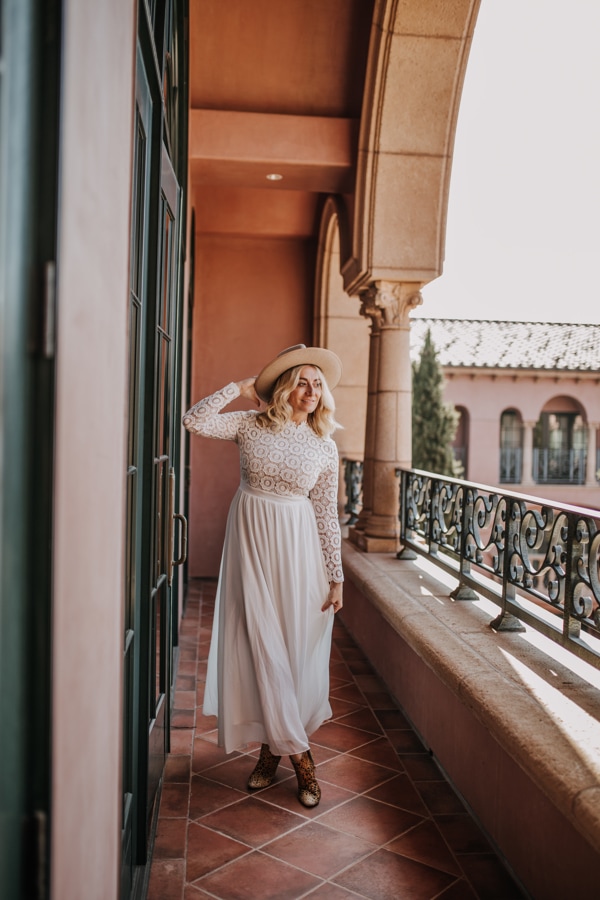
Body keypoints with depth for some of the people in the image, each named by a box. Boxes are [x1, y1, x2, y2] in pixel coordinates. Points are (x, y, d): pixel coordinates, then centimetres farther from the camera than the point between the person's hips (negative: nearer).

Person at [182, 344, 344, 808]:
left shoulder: (326, 447, 2)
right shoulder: (252, 425, 0)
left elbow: (327, 515, 2)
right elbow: (195, 420, -13)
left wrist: (336, 577, 0)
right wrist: (240, 387, -6)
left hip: (297, 547, 1)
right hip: (250, 541, 0)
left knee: (297, 645, 4)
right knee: (258, 643, 0)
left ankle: (277, 744, 24)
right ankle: (297, 752, 13)